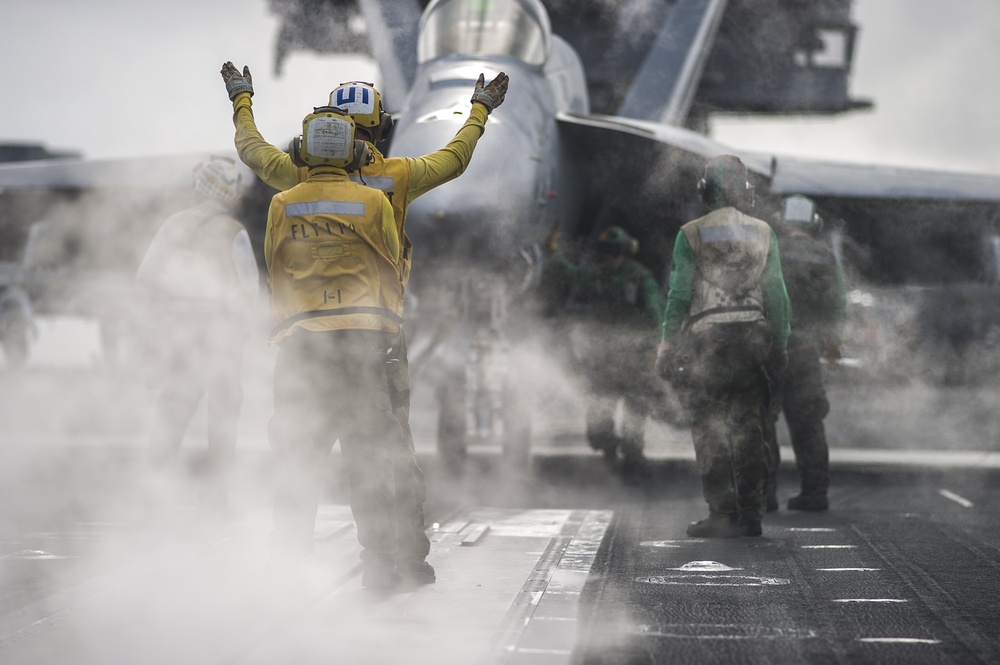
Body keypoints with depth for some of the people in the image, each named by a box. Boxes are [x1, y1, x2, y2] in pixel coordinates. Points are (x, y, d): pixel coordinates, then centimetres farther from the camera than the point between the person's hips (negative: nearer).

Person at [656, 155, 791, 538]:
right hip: (753, 334, 3)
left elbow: (679, 295, -4)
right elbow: (777, 295, 6)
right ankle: (750, 514, 9)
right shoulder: (763, 233, 7)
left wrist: (668, 346, 1)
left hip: (708, 336, -3)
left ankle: (723, 513, -4)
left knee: (710, 428, 1)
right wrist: (779, 345, 12)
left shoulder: (692, 235, -3)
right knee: (748, 427, 9)